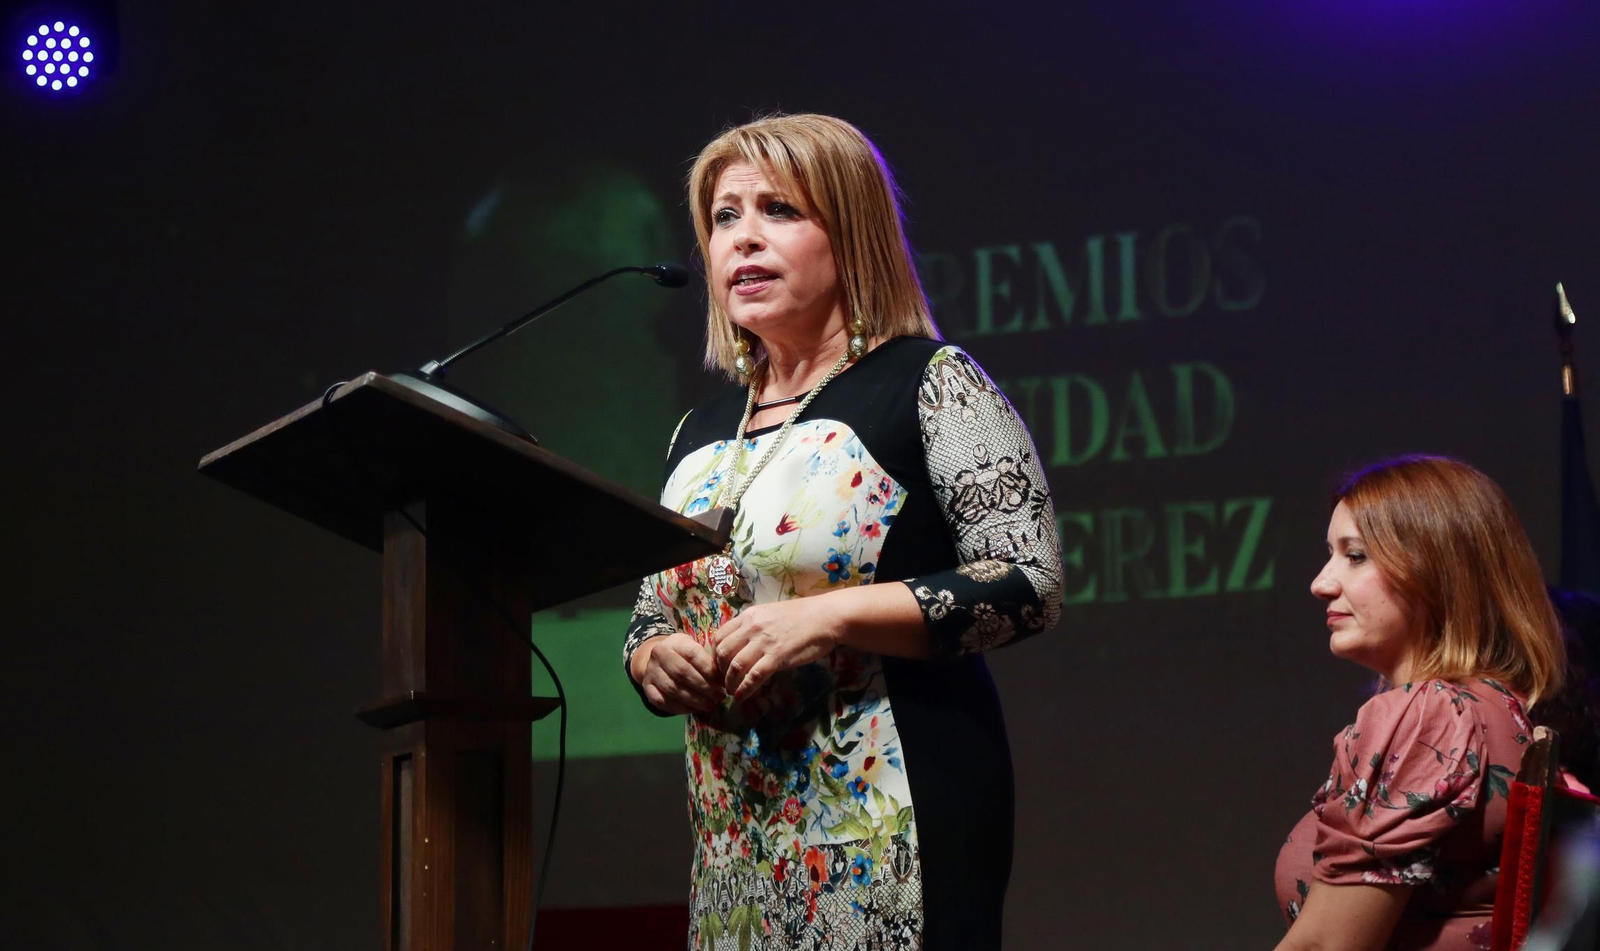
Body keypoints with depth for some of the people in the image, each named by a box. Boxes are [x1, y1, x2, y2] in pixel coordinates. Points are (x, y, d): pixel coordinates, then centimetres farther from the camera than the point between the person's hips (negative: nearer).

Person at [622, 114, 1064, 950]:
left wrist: (828, 618, -20)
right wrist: (655, 661, -1)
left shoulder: (931, 386, -3)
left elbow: (1029, 581, -12)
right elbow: (650, 621, 23)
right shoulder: (702, 434, 17)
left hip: (889, 833, -6)